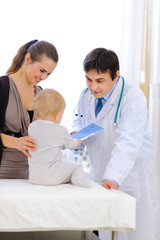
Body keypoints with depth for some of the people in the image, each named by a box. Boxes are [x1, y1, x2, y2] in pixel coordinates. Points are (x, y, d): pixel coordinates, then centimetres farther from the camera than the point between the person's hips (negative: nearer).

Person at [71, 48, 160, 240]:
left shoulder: (133, 98, -22)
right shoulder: (86, 95, 1)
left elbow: (128, 143, -33)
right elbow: (80, 119, 21)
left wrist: (113, 178, -45)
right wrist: (76, 132, -4)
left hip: (131, 178, -6)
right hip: (98, 176, 6)